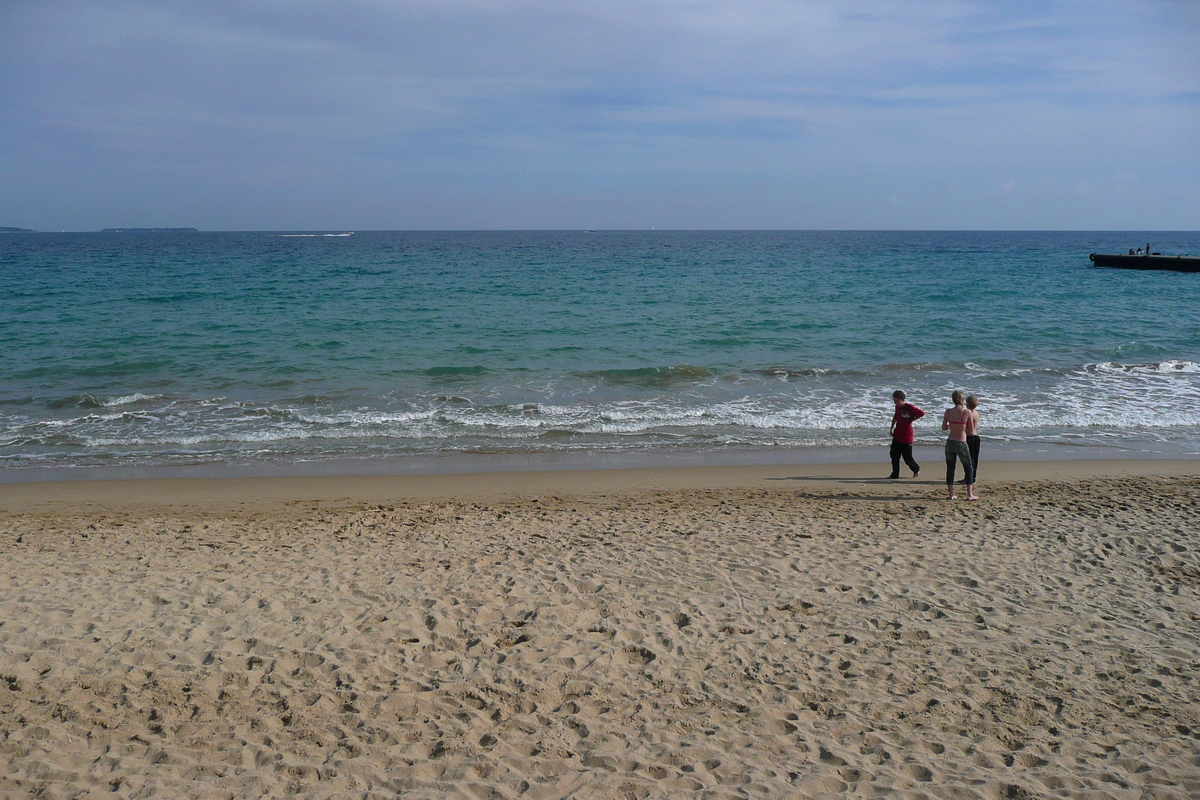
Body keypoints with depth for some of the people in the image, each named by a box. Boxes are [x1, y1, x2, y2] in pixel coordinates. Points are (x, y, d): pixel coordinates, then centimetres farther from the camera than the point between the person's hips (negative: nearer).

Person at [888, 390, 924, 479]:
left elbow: (922, 413, -16)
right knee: (894, 456, 3)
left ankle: (916, 469, 31)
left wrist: (912, 420, -11)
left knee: (908, 458, 4)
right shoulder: (897, 407, 6)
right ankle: (895, 474, 13)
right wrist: (892, 428, 19)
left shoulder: (909, 407, -17)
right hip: (897, 436, 6)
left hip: (906, 437, -6)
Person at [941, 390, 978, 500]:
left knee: (950, 469, 11)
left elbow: (944, 428, 0)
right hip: (961, 444, -3)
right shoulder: (967, 412, -11)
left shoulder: (948, 412, -4)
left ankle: (951, 494, 12)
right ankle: (970, 494, 9)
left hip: (950, 442, 3)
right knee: (969, 468, 11)